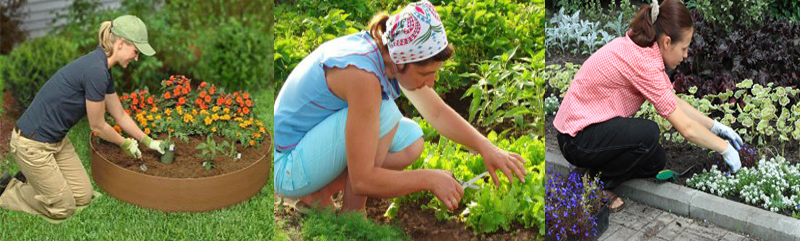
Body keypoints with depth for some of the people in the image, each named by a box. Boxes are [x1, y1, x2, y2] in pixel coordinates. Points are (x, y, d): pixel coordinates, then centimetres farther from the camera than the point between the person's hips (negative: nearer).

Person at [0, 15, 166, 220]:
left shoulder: (101, 68, 4)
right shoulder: (96, 71, -26)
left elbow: (120, 115, 18)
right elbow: (98, 126, -14)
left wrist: (149, 142, 25)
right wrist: (125, 144, 4)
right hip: (32, 142, -9)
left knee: (83, 196, 11)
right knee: (63, 207, 3)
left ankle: (32, 178, 21)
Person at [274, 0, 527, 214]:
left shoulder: (393, 54, -7)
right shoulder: (363, 73, -33)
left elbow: (438, 112, 8)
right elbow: (362, 181, -31)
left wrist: (485, 147, -2)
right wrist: (429, 178, -23)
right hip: (287, 168, -9)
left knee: (411, 141, -1)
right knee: (384, 114, -26)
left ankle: (319, 195, 5)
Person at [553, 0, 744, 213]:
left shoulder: (639, 49, 3)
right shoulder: (642, 62, -26)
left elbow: (674, 102, 15)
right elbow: (686, 128, -22)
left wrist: (715, 126, 11)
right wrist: (724, 148, -9)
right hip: (578, 138, -10)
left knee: (656, 162, 10)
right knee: (648, 133, -29)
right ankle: (598, 185, -9)